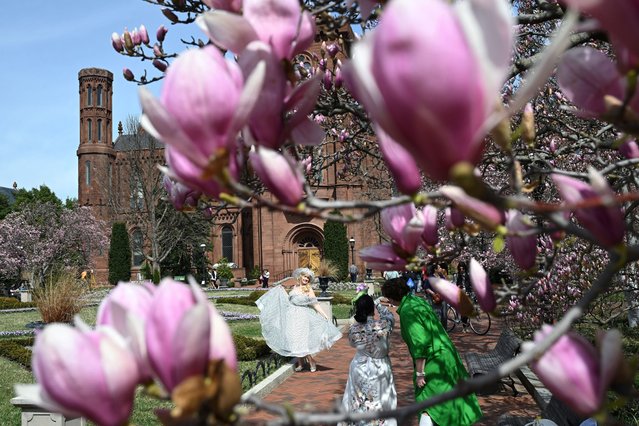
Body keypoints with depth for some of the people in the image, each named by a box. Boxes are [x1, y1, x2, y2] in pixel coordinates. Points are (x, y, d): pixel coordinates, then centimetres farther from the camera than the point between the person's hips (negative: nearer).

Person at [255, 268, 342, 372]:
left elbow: (315, 304, -6)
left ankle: (311, 361, 6)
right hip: (292, 317, 5)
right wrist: (282, 290, 25)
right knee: (294, 340, 6)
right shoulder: (294, 287, 10)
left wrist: (324, 315, -14)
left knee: (301, 340, -10)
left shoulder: (309, 290, -4)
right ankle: (300, 363, 18)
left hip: (302, 317, -5)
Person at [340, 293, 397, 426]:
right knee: (379, 405, 15)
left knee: (358, 403, 20)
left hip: (359, 370, 2)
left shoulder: (353, 329, -17)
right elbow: (389, 315, -1)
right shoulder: (383, 325, -24)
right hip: (380, 370, -2)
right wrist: (378, 303, 11)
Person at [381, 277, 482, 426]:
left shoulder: (407, 311, -22)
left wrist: (419, 373, -21)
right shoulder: (417, 300, 4)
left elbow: (419, 343, -26)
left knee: (426, 403, -5)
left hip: (433, 360, -9)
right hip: (445, 353, 9)